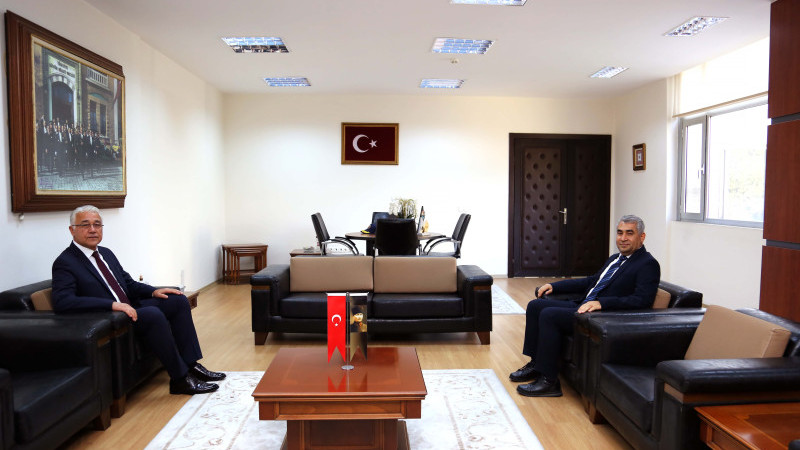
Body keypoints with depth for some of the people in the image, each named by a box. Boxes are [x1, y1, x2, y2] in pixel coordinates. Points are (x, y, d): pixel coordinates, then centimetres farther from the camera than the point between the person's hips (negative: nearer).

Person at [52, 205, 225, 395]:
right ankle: (180, 378, -22)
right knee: (153, 314, -32)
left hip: (130, 308, 9)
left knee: (178, 300, -3)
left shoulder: (106, 253, 16)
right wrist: (113, 305, -31)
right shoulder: (65, 263, -9)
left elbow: (130, 284, 22)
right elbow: (62, 301, -24)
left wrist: (153, 291, 1)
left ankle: (190, 364, -4)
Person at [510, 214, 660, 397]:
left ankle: (549, 380, -15)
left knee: (549, 315, -24)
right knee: (535, 305, 2)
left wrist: (601, 303, -32)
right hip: (582, 306, 10)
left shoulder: (648, 264, -7)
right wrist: (554, 286, 18)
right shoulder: (615, 259, 20)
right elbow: (591, 281, 27)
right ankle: (536, 363, 9)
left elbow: (642, 300, -21)